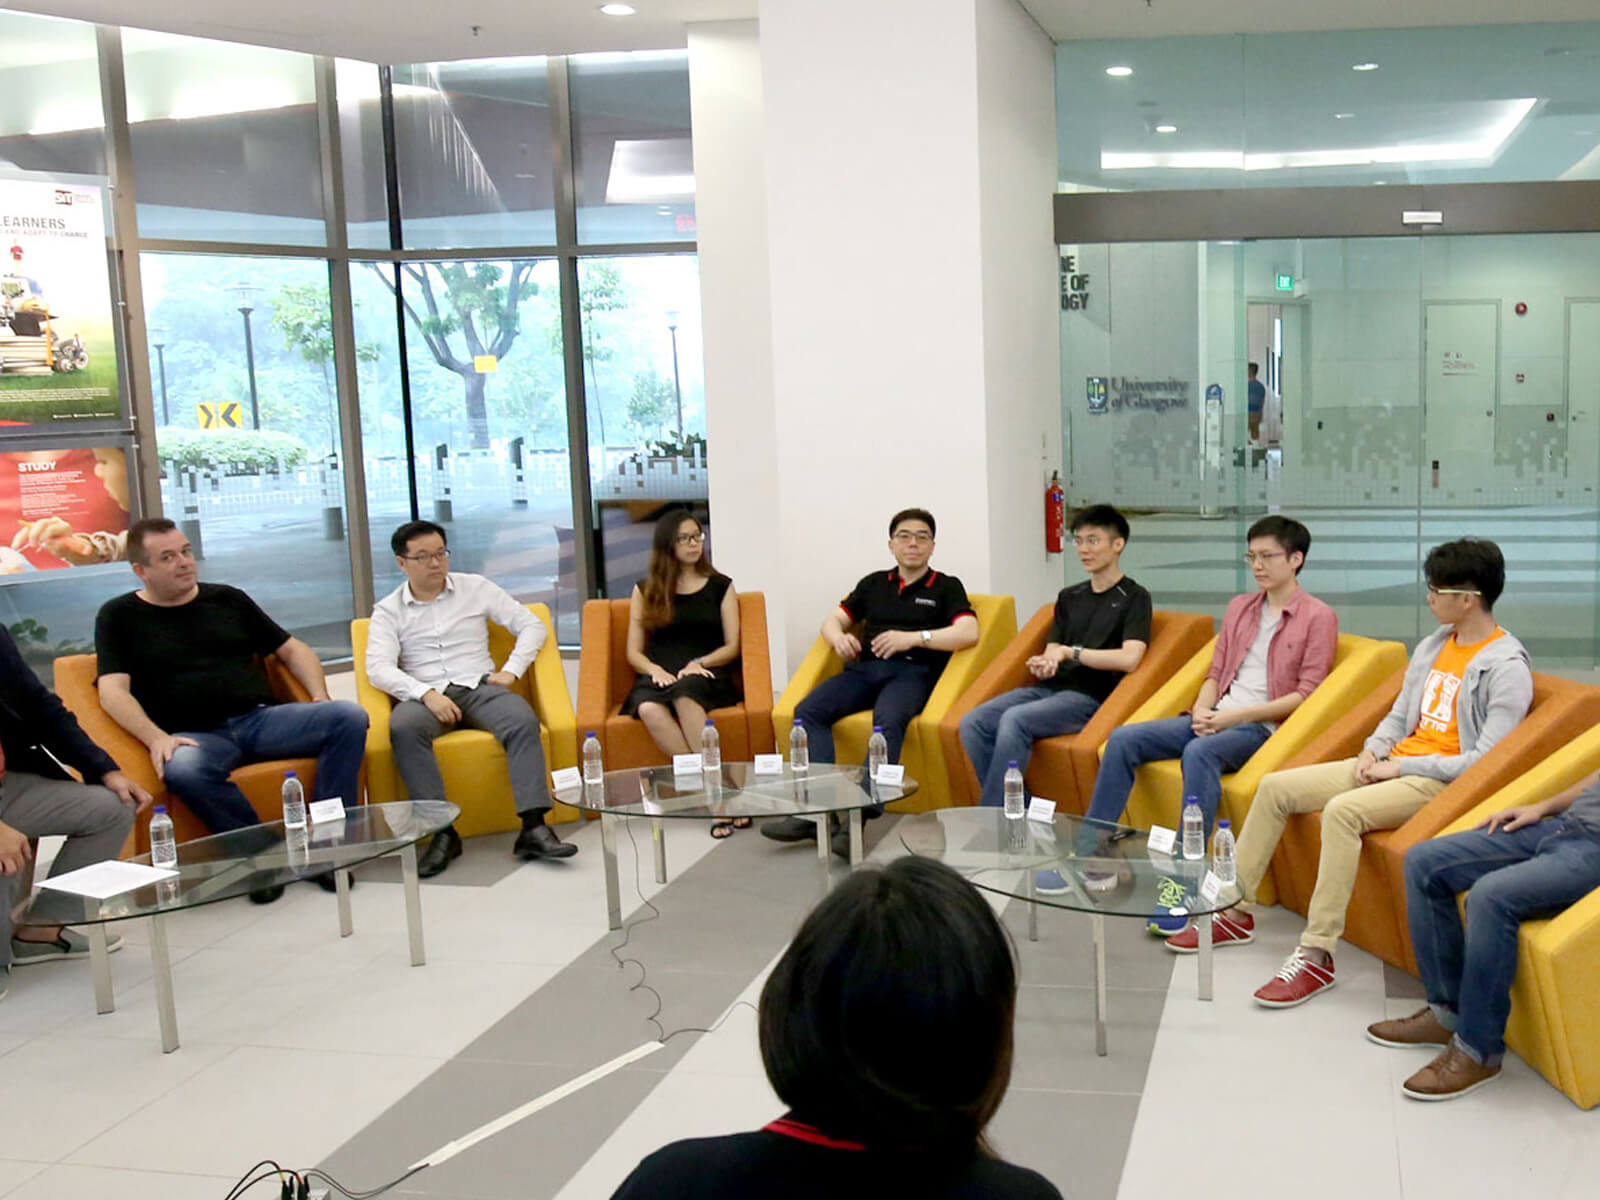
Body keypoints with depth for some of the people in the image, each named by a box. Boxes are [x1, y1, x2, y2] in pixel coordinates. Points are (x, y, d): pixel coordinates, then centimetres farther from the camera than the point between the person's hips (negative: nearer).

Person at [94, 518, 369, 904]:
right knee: (183, 770, -41)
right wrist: (156, 737, -19)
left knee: (349, 716, -23)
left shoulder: (227, 599, 20)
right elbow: (113, 691, -1)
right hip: (196, 736, -3)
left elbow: (293, 649, 23)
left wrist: (320, 697, 4)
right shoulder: (120, 616, 12)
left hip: (261, 717, 3)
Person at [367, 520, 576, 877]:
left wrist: (511, 670, -3)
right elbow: (378, 668, -5)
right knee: (403, 728, -36)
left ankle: (533, 828, -38)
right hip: (425, 695, -1)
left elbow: (531, 625, 12)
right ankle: (443, 832, -34)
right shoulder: (388, 610, 9)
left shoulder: (476, 588, 12)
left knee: (523, 721, -32)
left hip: (480, 687, 1)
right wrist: (427, 694, -20)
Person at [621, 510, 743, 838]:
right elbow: (634, 652, 13)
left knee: (684, 696, -39)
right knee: (649, 709, -36)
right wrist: (655, 670, -8)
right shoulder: (645, 591, 17)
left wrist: (699, 663, -9)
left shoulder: (720, 586, 16)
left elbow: (732, 647, 9)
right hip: (659, 677, 1)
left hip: (707, 677, -1)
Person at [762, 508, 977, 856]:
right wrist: (839, 638, 0)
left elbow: (969, 633, -2)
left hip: (912, 671, -4)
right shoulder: (874, 583, 28)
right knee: (807, 711, -25)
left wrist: (914, 637, -13)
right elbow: (832, 620, 25)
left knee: (889, 721, -39)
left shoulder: (946, 587, 15)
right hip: (864, 668, 4)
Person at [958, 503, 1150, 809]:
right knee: (973, 723, -19)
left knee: (1014, 720, -32)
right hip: (1049, 687, 7)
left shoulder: (1134, 598, 4)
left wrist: (1071, 652, -8)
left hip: (1088, 696, -7)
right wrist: (1042, 664, -6)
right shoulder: (1069, 597, 25)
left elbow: (1129, 658, -12)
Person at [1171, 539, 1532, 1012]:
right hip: (1394, 765, 9)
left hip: (1440, 779, -9)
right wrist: (1373, 750, 1)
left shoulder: (1507, 667, -12)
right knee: (1275, 787, -1)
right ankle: (1235, 912, 8)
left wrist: (1400, 766, -16)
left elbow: (1486, 760, -18)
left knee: (1342, 810, -35)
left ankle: (1316, 956, -30)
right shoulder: (1433, 645, 13)